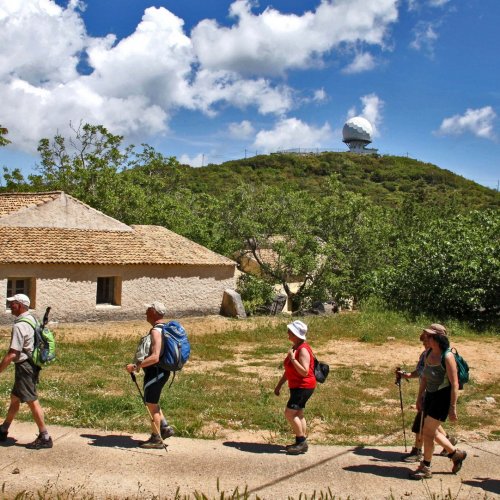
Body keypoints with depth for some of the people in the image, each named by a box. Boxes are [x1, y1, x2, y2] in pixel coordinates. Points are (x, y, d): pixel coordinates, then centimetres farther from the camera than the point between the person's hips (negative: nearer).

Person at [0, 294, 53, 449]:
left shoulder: (19, 326, -21)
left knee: (32, 401, -4)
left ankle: (44, 437, 2)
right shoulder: (32, 320, 8)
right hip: (31, 364, 10)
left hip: (24, 366, -10)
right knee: (14, 398, 20)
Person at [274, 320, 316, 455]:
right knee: (298, 414, 14)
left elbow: (304, 372, -27)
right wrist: (279, 385, 20)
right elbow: (288, 370, 19)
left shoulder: (303, 350, -20)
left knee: (289, 413, -13)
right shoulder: (295, 348, 11)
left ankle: (301, 442, -4)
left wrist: (293, 358, -28)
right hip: (297, 387, 10)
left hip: (304, 387, -10)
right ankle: (301, 443, 22)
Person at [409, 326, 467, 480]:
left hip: (443, 397, -8)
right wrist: (419, 398, 15)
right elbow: (425, 377, 13)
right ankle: (456, 454, 37)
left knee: (428, 432, -4)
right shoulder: (429, 353, 3)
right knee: (431, 432, 17)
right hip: (431, 395, 8)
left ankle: (425, 468, 11)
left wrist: (453, 408, -20)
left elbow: (454, 384, -20)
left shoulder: (447, 356, -20)